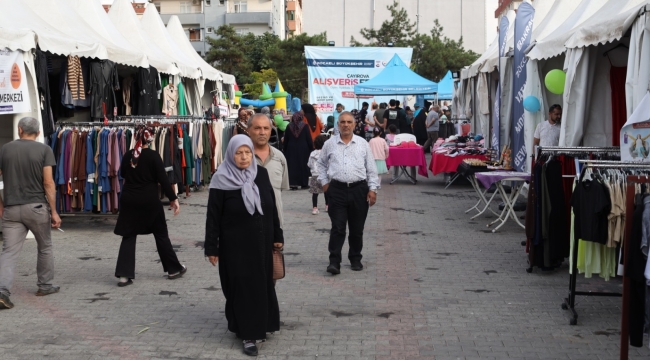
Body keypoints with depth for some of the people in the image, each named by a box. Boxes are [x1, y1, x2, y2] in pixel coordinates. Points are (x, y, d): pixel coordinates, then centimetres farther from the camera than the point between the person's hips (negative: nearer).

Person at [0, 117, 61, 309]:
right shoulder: (44, 150, -3)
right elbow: (48, 183, -9)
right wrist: (54, 211, -6)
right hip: (36, 207, -2)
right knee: (45, 248, 17)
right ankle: (45, 286, 27)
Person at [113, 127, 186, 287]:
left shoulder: (127, 155, 2)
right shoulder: (153, 155, -9)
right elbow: (163, 179, -12)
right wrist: (173, 199, -9)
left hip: (128, 200, 3)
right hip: (149, 201, -3)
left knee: (128, 236, 7)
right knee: (161, 234, 10)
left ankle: (124, 275, -2)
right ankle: (174, 269, 19)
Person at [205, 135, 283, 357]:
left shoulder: (261, 174, 0)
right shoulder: (221, 180, -11)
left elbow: (272, 207, 8)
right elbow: (213, 216, -8)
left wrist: (277, 235, 9)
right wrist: (211, 248, -9)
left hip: (260, 241, 4)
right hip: (235, 243, -4)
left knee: (262, 283, 12)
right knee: (242, 286, 1)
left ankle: (260, 326, 29)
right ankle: (248, 334, 8)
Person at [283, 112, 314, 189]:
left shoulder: (289, 126, -1)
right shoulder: (304, 126, -6)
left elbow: (286, 140, 4)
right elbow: (309, 139, -6)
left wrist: (284, 149, 12)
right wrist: (311, 148, 1)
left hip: (291, 149, 1)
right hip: (303, 149, -1)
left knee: (292, 166, 5)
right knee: (303, 165, 6)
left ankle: (293, 184, 2)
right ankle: (304, 183, 8)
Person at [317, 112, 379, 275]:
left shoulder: (363, 143, 3)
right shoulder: (329, 144, 4)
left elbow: (371, 168, 5)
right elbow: (321, 164, 18)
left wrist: (373, 189, 0)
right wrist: (324, 182, 10)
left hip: (359, 189, 1)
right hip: (337, 189, -1)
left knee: (357, 229, 9)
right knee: (337, 228, -6)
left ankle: (355, 259, 24)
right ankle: (334, 261, -3)